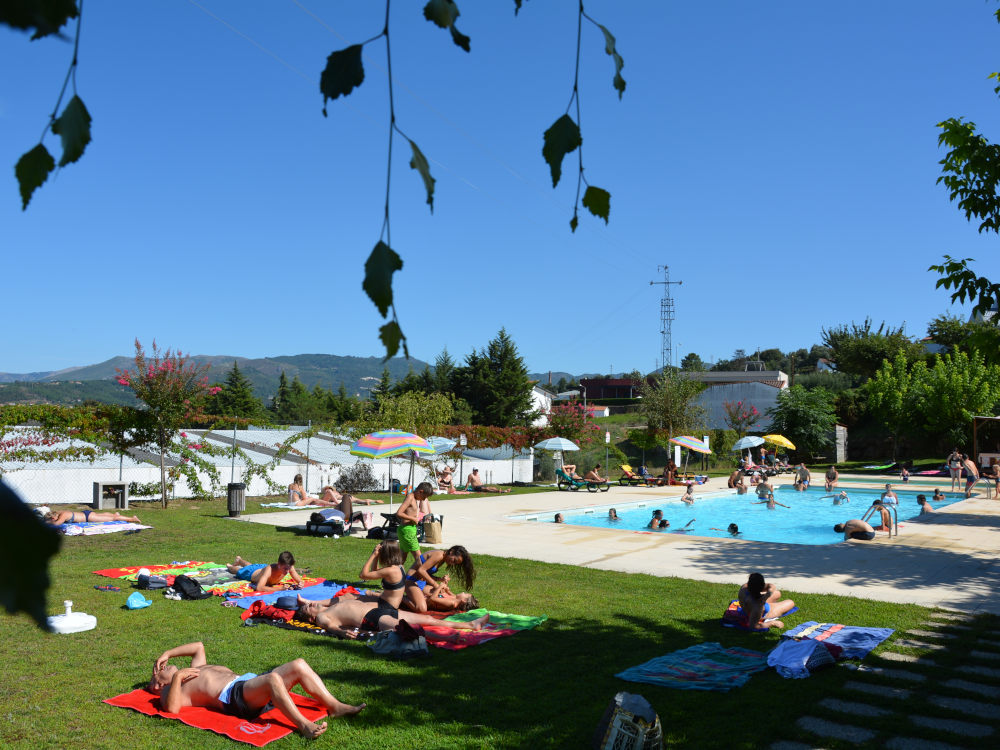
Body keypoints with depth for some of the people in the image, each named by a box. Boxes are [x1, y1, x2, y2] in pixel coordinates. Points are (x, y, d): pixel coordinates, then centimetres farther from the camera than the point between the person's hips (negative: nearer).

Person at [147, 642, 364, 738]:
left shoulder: (195, 669, 35)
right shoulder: (169, 690, 12)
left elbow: (199, 646, 46)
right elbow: (172, 708, -9)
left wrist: (167, 654, 38)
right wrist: (177, 676, -10)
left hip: (248, 680, 8)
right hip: (232, 694, -8)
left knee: (299, 665, -11)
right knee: (273, 678, -37)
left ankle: (335, 706, -16)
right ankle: (303, 725, -41)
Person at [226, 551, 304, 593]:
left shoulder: (289, 567, -37)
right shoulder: (269, 569, -51)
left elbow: (300, 580, -25)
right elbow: (259, 588, -60)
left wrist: (300, 584, -49)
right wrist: (280, 588, -65)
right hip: (251, 573, -5)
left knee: (250, 566, 39)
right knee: (239, 571, 31)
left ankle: (239, 560, 68)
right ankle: (229, 566, 62)